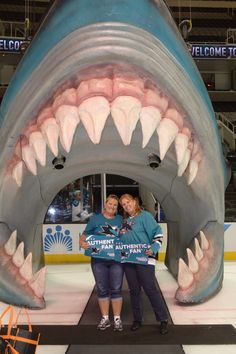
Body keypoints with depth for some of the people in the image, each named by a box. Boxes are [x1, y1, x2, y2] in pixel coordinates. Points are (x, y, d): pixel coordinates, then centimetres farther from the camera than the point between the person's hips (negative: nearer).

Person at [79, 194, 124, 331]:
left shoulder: (120, 219, 8)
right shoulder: (96, 219, 3)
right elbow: (85, 235, 2)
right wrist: (82, 243, -17)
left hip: (117, 260, 0)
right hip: (99, 260, 0)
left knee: (116, 289, 5)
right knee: (102, 289, 9)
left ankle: (117, 319, 18)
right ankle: (105, 318, 23)